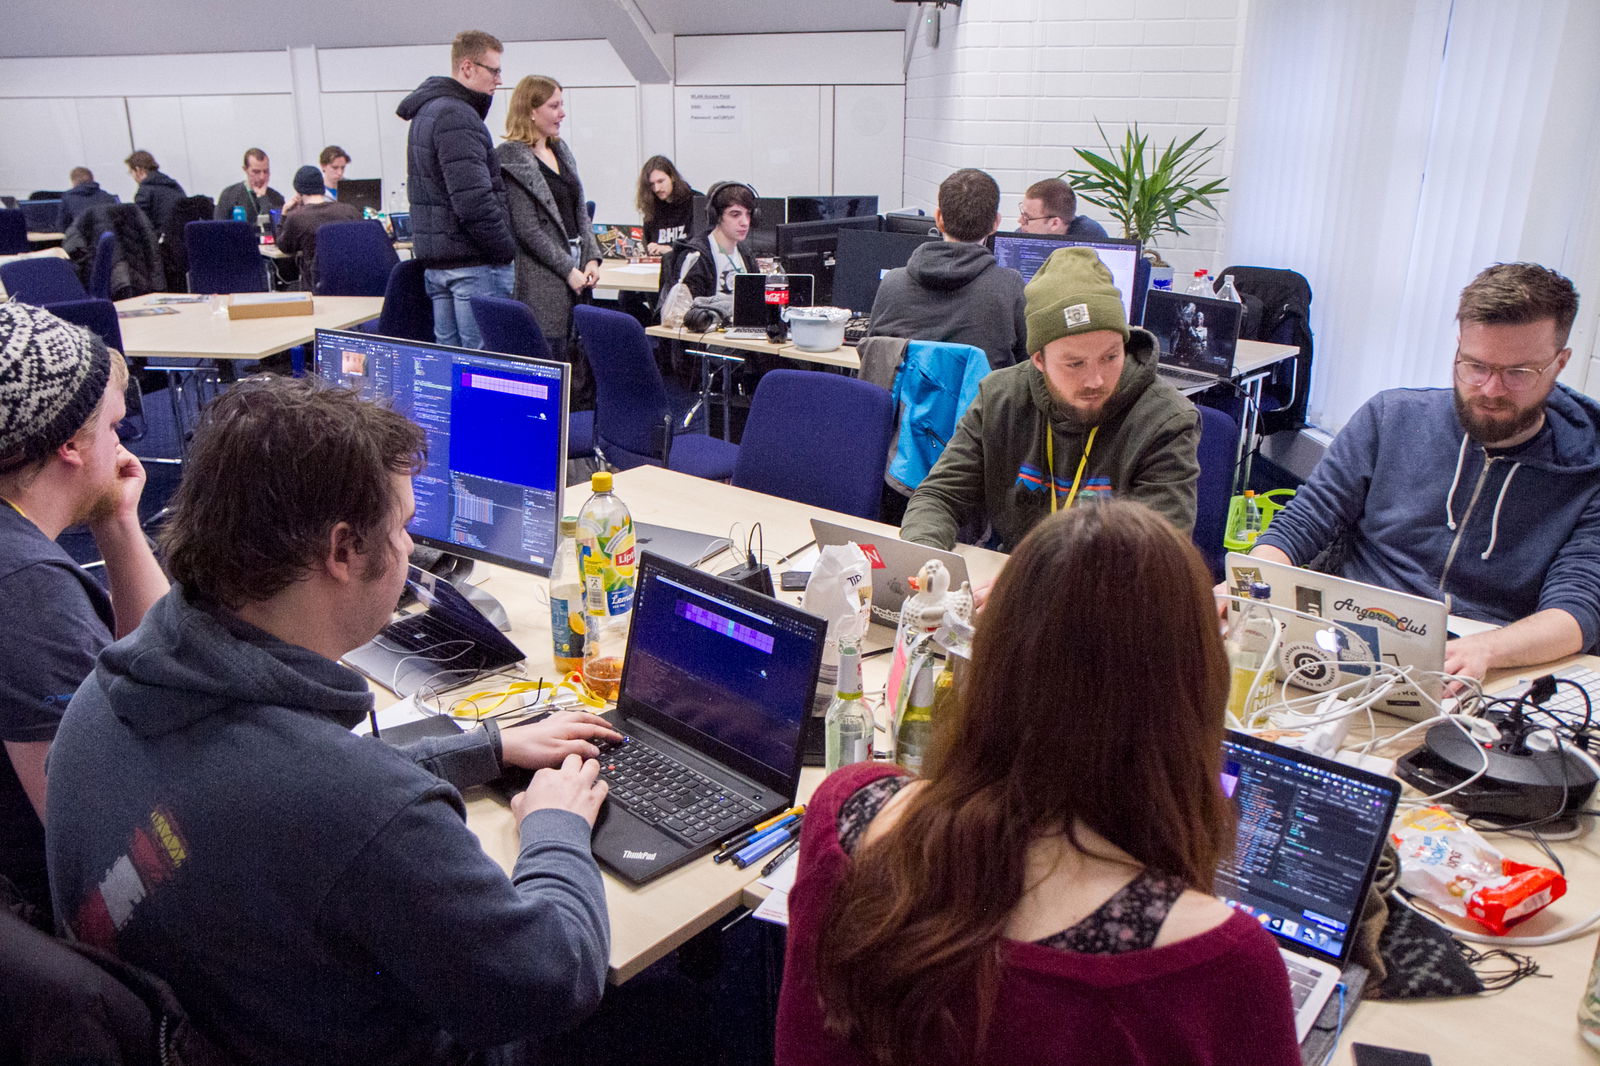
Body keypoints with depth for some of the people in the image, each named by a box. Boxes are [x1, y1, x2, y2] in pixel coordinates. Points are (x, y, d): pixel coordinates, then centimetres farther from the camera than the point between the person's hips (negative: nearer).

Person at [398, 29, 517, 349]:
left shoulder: (426, 111, 18)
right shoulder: (456, 116, -14)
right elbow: (473, 201, -23)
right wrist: (506, 250, -13)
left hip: (434, 259, 10)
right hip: (472, 262, -10)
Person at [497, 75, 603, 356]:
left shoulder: (561, 150, 15)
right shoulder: (514, 159, -8)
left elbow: (580, 210, 17)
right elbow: (527, 229, -14)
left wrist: (592, 258, 3)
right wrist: (568, 269, -15)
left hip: (574, 270, 8)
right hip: (542, 277, -7)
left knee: (569, 354, 8)